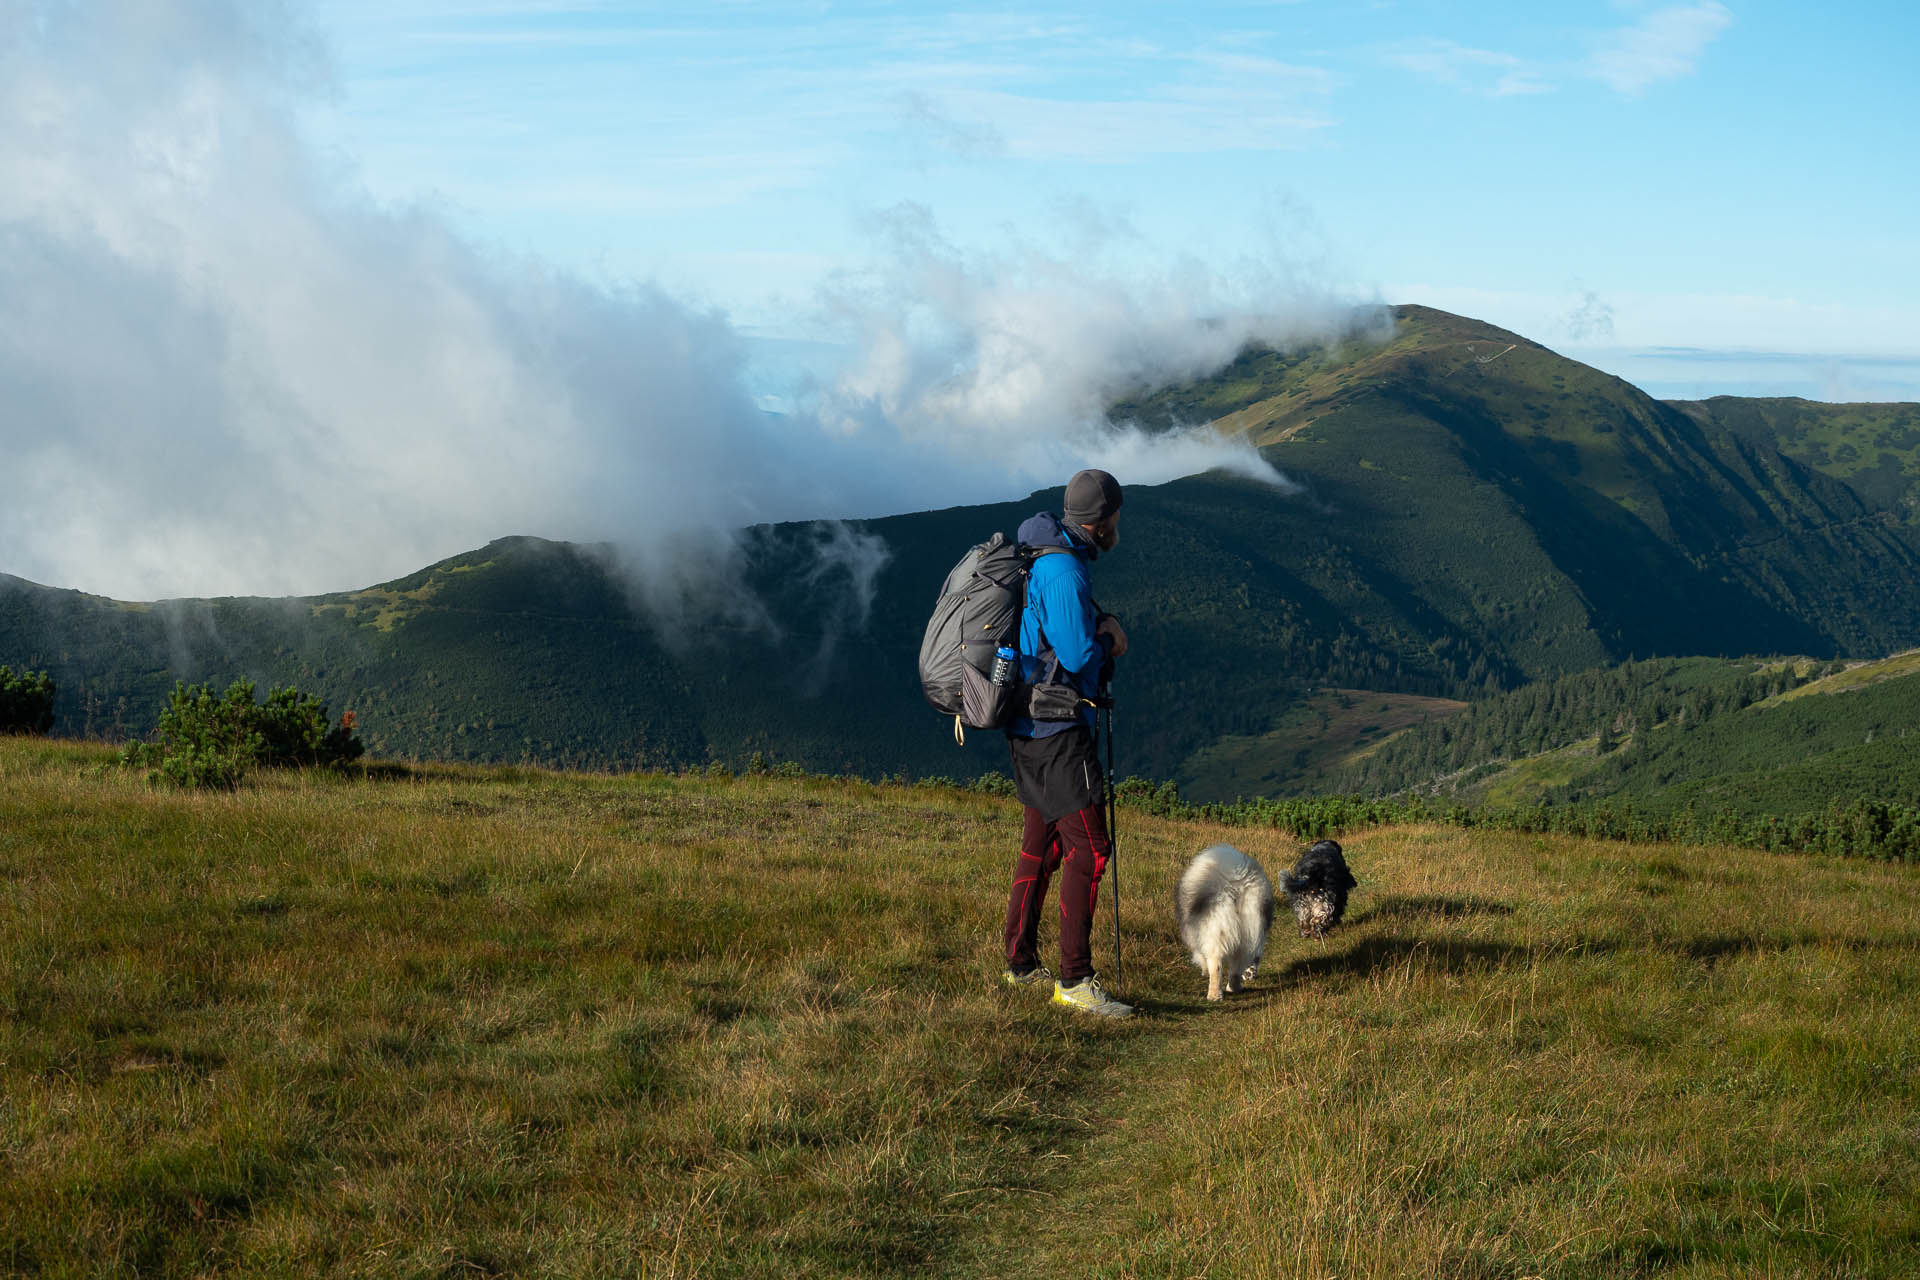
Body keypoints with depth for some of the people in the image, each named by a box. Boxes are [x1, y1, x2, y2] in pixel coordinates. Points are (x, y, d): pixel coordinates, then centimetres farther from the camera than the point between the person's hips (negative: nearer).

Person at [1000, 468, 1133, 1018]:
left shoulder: (1059, 559, 14)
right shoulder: (1062, 570, -19)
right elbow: (1078, 655, -22)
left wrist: (1105, 625, 1)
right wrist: (1105, 638, -3)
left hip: (1033, 728, 11)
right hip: (1055, 730, -11)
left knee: (1042, 844, 18)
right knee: (1089, 847, -12)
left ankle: (1021, 964, 26)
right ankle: (1074, 980, -13)